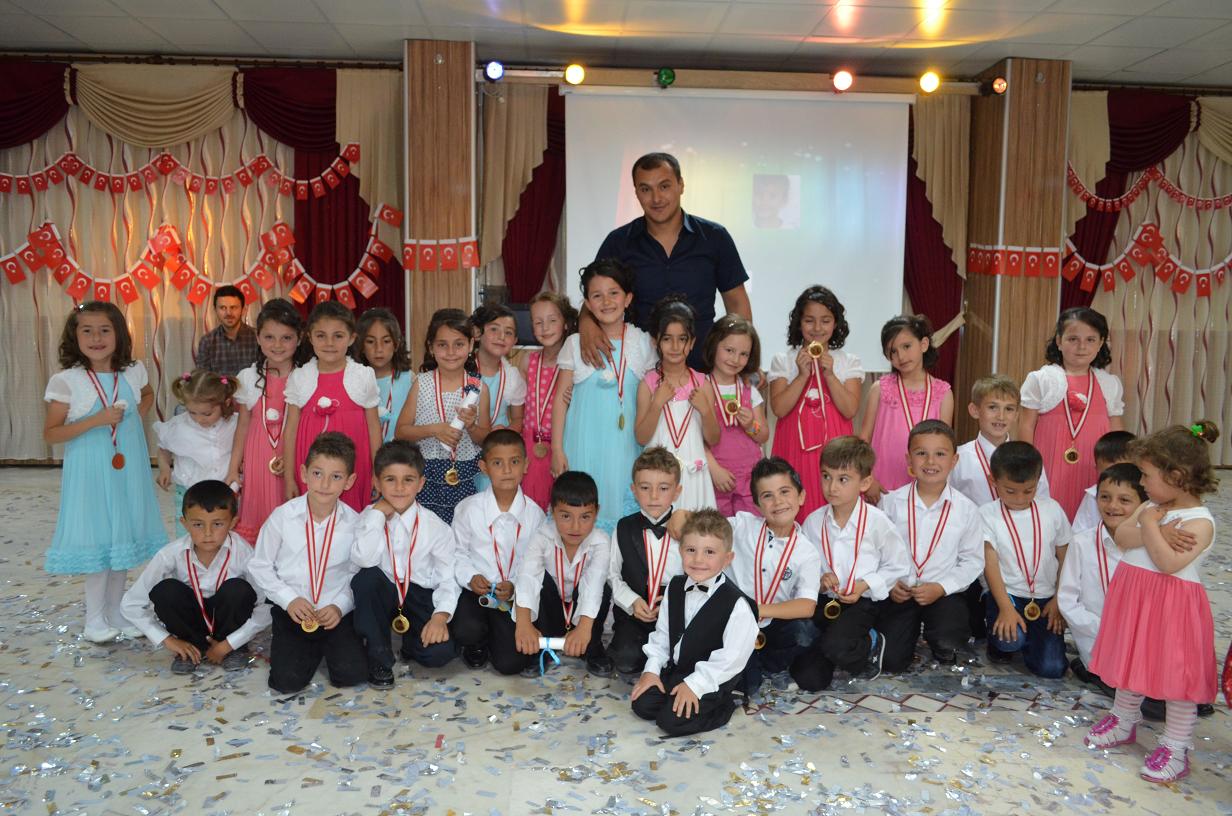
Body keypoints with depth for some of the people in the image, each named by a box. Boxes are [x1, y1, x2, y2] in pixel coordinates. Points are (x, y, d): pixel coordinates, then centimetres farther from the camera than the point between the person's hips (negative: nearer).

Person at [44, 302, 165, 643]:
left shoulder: (133, 372, -1)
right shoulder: (66, 380, -11)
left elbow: (148, 395, 23)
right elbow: (50, 433, -9)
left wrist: (135, 418, 5)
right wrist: (96, 421, -20)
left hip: (127, 469, 4)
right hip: (90, 472, -4)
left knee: (123, 535, 13)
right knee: (98, 538, 2)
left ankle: (116, 611, 28)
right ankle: (95, 618, 18)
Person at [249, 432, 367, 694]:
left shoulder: (354, 523, -7)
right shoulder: (282, 516, -8)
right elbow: (260, 566, 0)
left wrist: (340, 606, -15)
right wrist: (289, 599, -10)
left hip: (336, 613, 0)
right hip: (292, 611, 0)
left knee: (352, 673, -17)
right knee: (287, 680, -15)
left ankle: (328, 646, 17)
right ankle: (311, 649, 19)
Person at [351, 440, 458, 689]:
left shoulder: (435, 527, -6)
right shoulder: (368, 518, -4)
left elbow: (448, 578, -8)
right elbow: (363, 560, -23)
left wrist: (441, 615, -25)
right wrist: (379, 513, -18)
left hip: (420, 596, -1)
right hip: (382, 596, 1)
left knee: (439, 652, -27)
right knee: (366, 577, -32)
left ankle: (411, 642, 14)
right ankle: (379, 656, -12)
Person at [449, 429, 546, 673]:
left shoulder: (534, 513, -5)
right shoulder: (469, 508, -8)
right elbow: (457, 552, 2)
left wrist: (516, 587, -17)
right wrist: (470, 577, -15)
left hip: (514, 597, 1)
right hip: (475, 591, -1)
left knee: (511, 663, -12)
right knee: (466, 631, -31)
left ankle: (493, 634, 25)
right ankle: (476, 643, 9)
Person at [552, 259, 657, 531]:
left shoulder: (642, 342, 3)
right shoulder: (575, 344, 0)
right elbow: (561, 397, 3)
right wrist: (557, 449, -1)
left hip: (626, 444, 1)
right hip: (585, 444, -1)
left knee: (623, 508, 3)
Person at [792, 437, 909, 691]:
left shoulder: (877, 522, -9)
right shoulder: (813, 522, -1)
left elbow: (897, 566, -2)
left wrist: (865, 585, -14)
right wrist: (818, 581, -12)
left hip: (861, 602, -3)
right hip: (823, 602, 3)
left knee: (835, 646, -33)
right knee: (807, 678, -7)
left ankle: (870, 643, 3)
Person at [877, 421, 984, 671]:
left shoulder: (966, 509, -4)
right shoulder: (891, 503, -3)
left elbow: (972, 560, -1)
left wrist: (941, 588, -13)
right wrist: (889, 583, -11)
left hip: (945, 592, 0)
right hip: (899, 591, 1)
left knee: (950, 639, -29)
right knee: (891, 661, -11)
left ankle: (943, 649, 9)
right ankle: (910, 630, 23)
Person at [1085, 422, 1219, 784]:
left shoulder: (1199, 522, -17)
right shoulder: (1152, 506, 6)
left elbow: (1170, 563, -26)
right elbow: (1121, 536, -3)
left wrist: (1149, 526, -18)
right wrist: (1155, 532, -18)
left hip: (1173, 606, -8)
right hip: (1135, 597, 8)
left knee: (1178, 674, 3)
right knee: (1131, 661, 20)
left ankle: (1176, 747, 15)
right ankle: (1124, 721, 38)